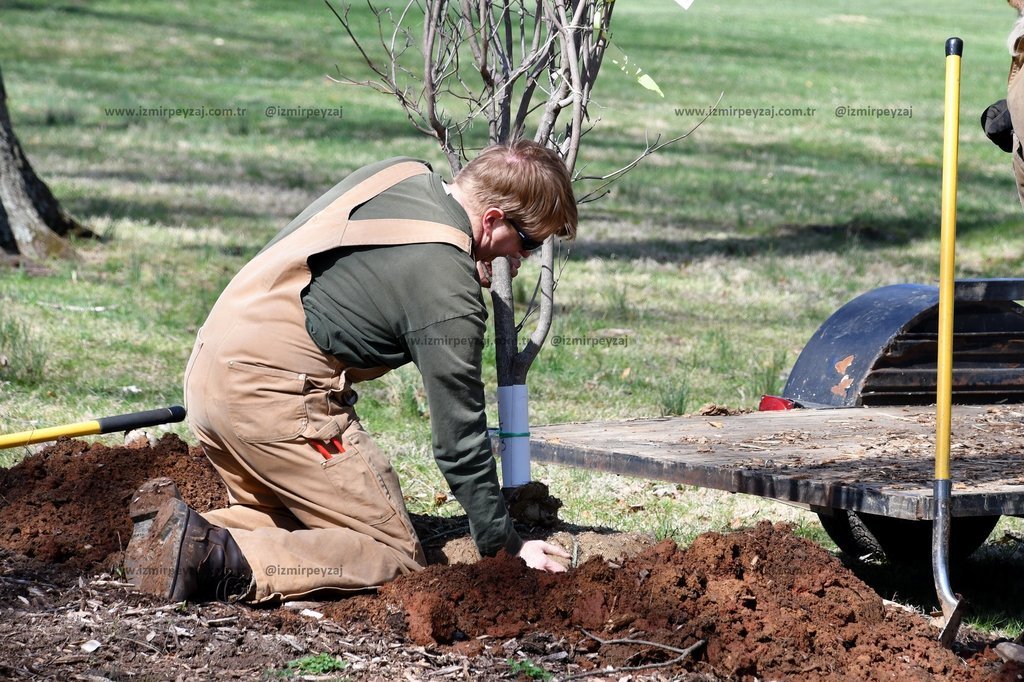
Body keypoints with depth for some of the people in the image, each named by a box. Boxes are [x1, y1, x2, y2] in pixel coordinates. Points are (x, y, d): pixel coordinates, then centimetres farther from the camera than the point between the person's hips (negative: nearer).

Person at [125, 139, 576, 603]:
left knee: (284, 520, 27)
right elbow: (458, 437, -7)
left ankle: (176, 529, -1)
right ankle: (223, 561, -21)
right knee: (394, 556, -3)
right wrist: (506, 547, 4)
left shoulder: (397, 174, 11)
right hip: (273, 398, -9)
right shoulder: (446, 287, -12)